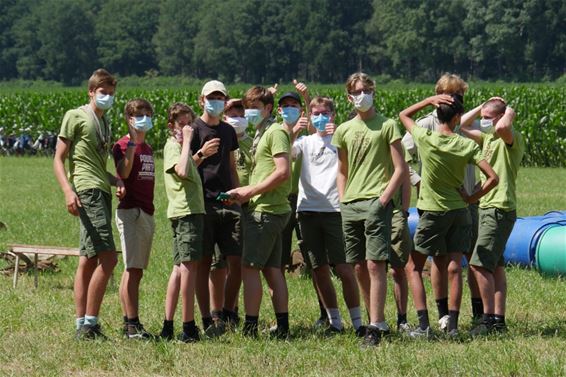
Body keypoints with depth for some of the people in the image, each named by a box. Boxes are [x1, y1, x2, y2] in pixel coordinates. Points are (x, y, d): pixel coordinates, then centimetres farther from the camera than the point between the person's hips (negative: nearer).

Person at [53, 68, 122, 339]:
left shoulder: (105, 123, 24)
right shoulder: (76, 116, 0)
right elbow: (58, 159, -4)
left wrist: (116, 180, 8)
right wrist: (68, 191, -18)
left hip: (102, 192, 9)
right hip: (87, 191, -9)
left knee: (89, 261, 8)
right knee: (108, 258, -16)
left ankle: (82, 325, 9)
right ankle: (89, 324, -13)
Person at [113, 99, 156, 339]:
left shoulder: (147, 148, 19)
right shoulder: (123, 145, -6)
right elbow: (123, 172, -25)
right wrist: (132, 142, -27)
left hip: (146, 213, 8)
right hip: (131, 211, -8)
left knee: (136, 270, 8)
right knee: (133, 269, -10)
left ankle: (130, 323, 11)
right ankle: (132, 324, -11)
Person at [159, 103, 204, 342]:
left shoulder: (180, 145, 22)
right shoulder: (172, 145, -8)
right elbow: (182, 171, -27)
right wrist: (187, 141, -20)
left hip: (192, 209, 10)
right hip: (186, 210, -10)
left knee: (180, 267, 9)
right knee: (189, 265, -11)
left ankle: (168, 325, 9)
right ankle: (188, 327, -12)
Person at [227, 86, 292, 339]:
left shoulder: (275, 132, -9)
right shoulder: (260, 134, 20)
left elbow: (283, 172, -19)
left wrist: (249, 192, -15)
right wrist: (245, 191, 4)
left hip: (265, 211, -10)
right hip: (269, 210, 10)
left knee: (249, 267, -9)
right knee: (271, 269, 9)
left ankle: (250, 327, -10)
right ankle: (282, 327, 10)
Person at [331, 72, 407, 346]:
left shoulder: (387, 126, 1)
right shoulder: (344, 130, 15)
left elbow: (400, 169, -2)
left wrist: (383, 198, -12)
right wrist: (343, 200, 10)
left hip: (376, 203, -6)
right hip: (350, 206, 6)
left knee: (375, 264, -11)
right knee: (359, 267, 6)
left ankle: (375, 327, -12)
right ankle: (378, 320, 16)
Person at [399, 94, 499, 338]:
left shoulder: (425, 139, -12)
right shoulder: (467, 145, -8)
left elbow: (404, 115, 7)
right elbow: (493, 178, -12)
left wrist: (430, 100, -2)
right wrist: (472, 198, 1)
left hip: (433, 212, -2)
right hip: (459, 211, 2)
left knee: (414, 268, 7)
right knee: (454, 268, 6)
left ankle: (423, 325, -2)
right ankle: (452, 325, 5)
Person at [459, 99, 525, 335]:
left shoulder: (512, 138, -12)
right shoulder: (488, 137, 15)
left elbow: (503, 127, -36)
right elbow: (462, 127, 24)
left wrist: (509, 112, -15)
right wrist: (483, 106, 15)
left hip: (500, 210, -10)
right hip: (487, 207, 10)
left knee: (479, 264, -14)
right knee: (495, 266, 10)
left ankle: (489, 319, -11)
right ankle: (499, 320, 13)